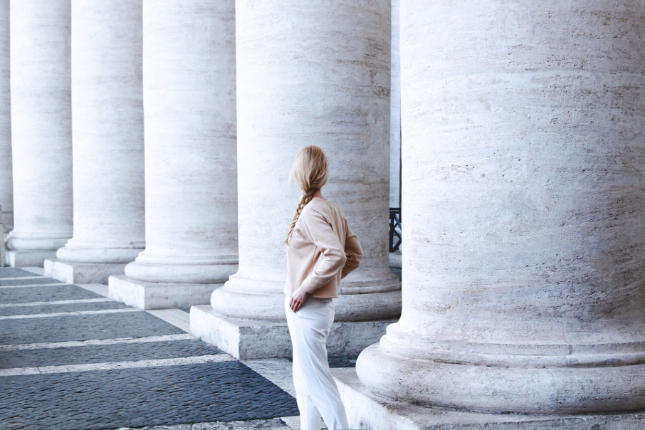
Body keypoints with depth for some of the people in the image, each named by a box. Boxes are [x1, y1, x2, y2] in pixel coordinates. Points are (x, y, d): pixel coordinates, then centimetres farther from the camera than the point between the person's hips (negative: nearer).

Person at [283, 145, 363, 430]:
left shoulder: (311, 212, -17)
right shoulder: (333, 210, 8)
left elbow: (335, 256, -29)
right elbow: (355, 254, 13)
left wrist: (305, 288, -21)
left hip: (307, 308, -9)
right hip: (323, 304, 9)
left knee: (316, 380, -3)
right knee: (303, 378, 19)